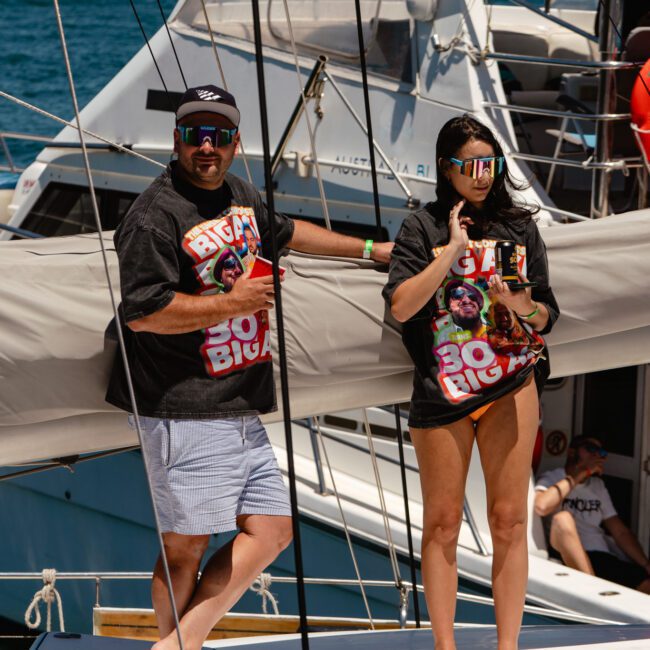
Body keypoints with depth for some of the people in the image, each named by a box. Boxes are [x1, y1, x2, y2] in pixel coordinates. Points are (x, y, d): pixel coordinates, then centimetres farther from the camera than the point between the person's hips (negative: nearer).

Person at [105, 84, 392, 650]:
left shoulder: (241, 195, 15)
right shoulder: (156, 214, -13)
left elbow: (284, 232, 35)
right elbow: (142, 311, -20)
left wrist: (369, 250, 41)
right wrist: (235, 301, -15)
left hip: (240, 410, 9)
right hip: (187, 415, -9)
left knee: (272, 532, 7)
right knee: (187, 545, -6)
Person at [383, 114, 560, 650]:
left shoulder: (519, 225, 9)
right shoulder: (424, 227, 2)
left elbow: (546, 319, 10)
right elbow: (401, 306, -11)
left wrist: (522, 305, -12)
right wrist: (453, 249, -13)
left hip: (510, 384, 1)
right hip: (441, 387, -1)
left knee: (509, 519, -2)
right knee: (443, 523, 4)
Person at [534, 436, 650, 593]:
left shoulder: (598, 485, 24)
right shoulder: (551, 478, 7)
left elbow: (620, 531, 19)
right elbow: (541, 507, -16)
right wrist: (580, 474, -8)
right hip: (567, 557, -2)